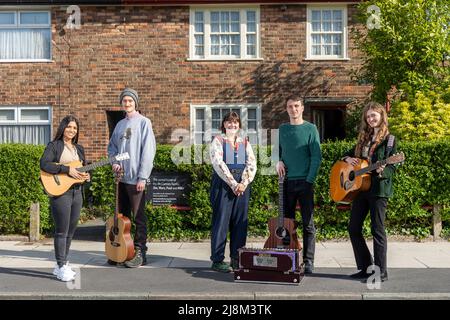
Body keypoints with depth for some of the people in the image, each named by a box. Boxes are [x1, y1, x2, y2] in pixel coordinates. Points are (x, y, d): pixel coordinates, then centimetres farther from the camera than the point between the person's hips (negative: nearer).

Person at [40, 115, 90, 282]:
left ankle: (62, 265, 22)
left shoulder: (79, 148, 17)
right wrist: (67, 169, -22)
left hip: (77, 192, 7)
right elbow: (44, 163, -18)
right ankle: (62, 267, 4)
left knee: (70, 231, 11)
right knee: (62, 231, -5)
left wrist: (86, 176, 0)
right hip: (60, 191, -7)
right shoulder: (54, 146, -3)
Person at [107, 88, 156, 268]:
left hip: (136, 178, -6)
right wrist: (114, 162, 0)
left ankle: (140, 253, 7)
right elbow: (112, 147, 21)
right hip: (121, 177, 7)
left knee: (138, 217, -1)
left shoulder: (143, 122, -5)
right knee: (122, 216, 13)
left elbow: (148, 151, -11)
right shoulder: (120, 124, 15)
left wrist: (142, 177, -16)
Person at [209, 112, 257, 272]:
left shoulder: (245, 142, 15)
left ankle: (237, 259, 14)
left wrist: (244, 183, -10)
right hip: (223, 185, -4)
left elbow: (252, 164, 5)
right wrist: (233, 184, -14)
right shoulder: (218, 141, 3)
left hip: (242, 185, 4)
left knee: (241, 222, 5)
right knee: (221, 221, -3)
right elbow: (218, 164, -9)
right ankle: (217, 260, 2)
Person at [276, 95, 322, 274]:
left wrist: (309, 180, -13)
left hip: (304, 182, -4)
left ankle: (308, 261, 7)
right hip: (286, 181, 4)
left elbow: (316, 157, -7)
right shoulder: (282, 129, 11)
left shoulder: (310, 129, -2)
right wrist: (279, 161, 0)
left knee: (308, 223, 1)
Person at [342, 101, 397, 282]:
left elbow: (392, 167, -8)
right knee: (353, 228, 6)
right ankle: (365, 268, 16)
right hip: (360, 188, 7)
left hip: (379, 189, -7)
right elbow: (349, 153, 25)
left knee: (377, 230, -3)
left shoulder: (389, 140, -3)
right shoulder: (363, 139, 15)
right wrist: (348, 158, 3)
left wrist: (382, 172, -29)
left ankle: (381, 272, 6)